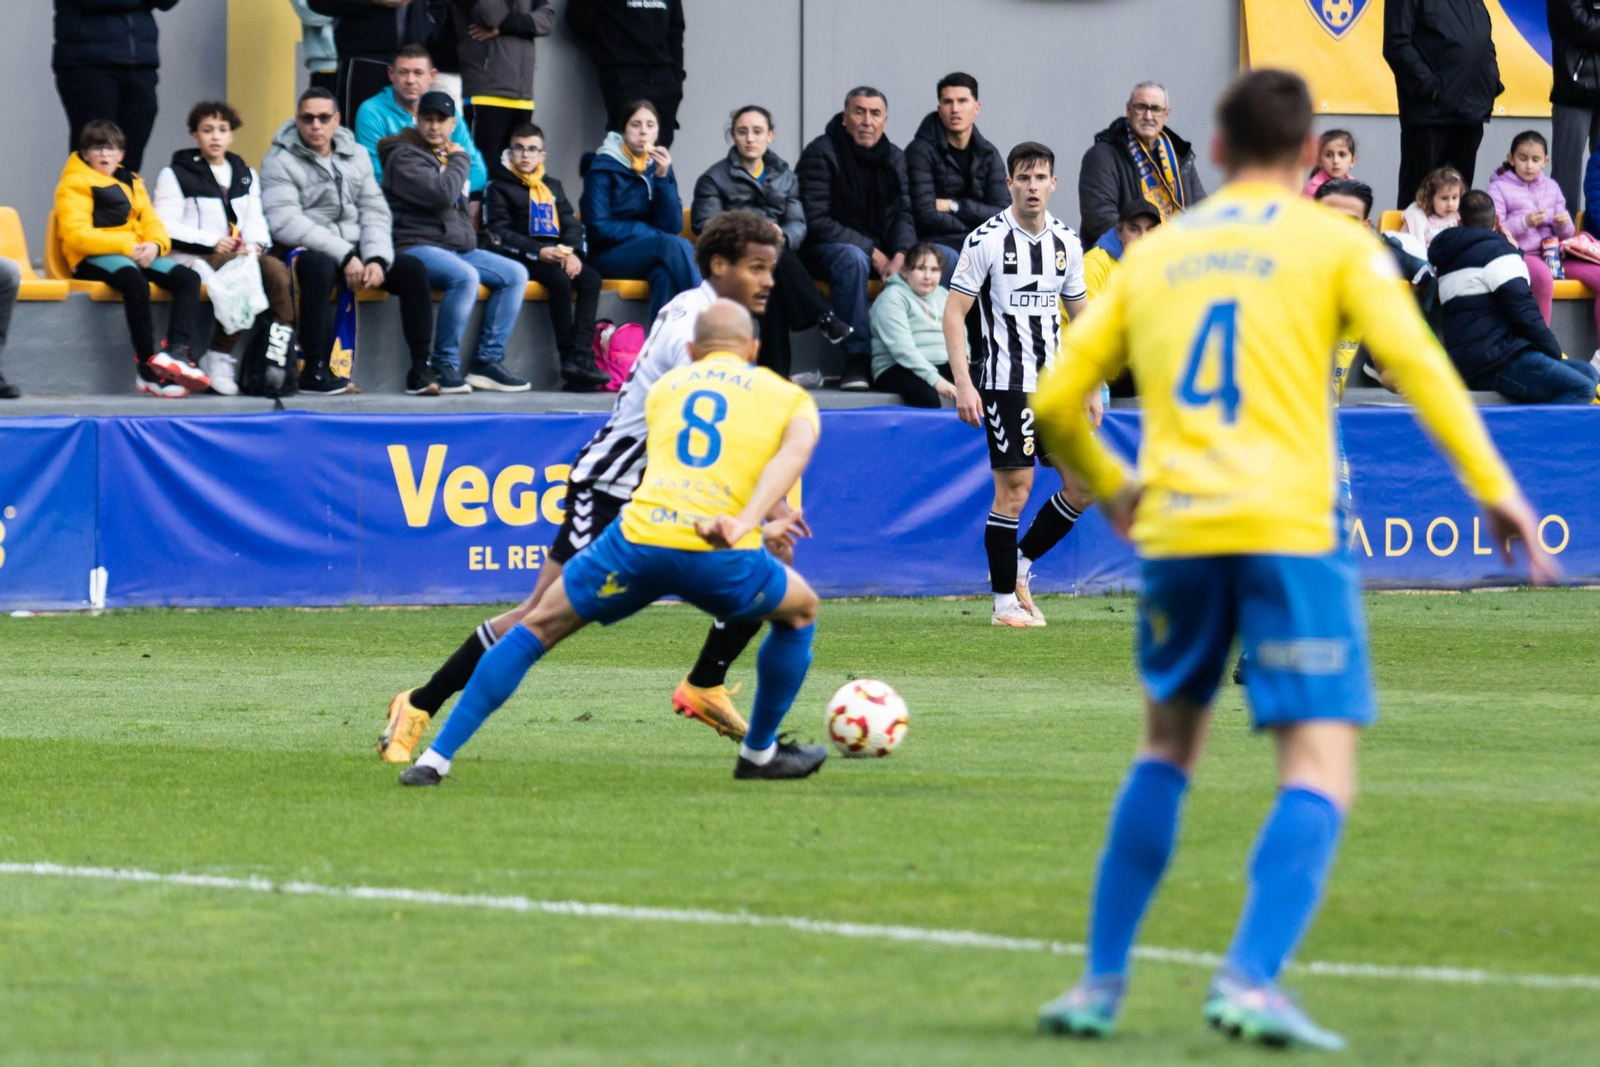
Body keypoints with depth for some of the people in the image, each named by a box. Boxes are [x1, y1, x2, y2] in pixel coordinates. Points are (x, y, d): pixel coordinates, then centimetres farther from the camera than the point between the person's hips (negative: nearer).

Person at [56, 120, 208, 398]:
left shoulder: (131, 182, 23)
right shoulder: (74, 184, 2)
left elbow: (151, 223, 16)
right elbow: (76, 235, -12)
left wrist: (155, 245, -10)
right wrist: (126, 246, -20)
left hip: (136, 254, 7)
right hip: (92, 260, -7)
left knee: (188, 278, -16)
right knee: (134, 280, -38)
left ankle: (176, 350, -33)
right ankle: (147, 365, -37)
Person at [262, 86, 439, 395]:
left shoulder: (356, 155, 13)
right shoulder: (280, 161, -4)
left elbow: (375, 213, 9)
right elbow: (285, 223, -16)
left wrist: (377, 259, -12)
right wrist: (345, 257, -21)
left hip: (353, 251, 5)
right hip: (304, 251, -5)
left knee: (412, 268, -14)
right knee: (320, 266, -39)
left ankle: (420, 369, -10)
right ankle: (315, 371, -35)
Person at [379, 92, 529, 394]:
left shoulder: (447, 156, 22)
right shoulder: (404, 156, -7)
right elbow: (442, 194, -21)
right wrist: (459, 160, -5)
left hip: (458, 247, 9)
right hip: (416, 245, -9)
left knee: (516, 274, -3)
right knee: (465, 277, -35)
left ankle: (487, 362, -5)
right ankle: (444, 366, -26)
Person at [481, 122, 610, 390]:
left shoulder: (553, 187, 24)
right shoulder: (499, 187, 7)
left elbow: (572, 224, 16)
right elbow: (497, 233, -4)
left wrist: (572, 252, -7)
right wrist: (538, 252, -16)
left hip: (557, 255, 5)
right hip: (522, 258, -5)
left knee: (591, 278, -24)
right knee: (560, 279, -33)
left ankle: (581, 358, -34)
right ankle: (568, 357, -31)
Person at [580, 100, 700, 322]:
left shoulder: (659, 165, 10)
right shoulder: (603, 167, -4)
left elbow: (673, 226, 0)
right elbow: (598, 228, -9)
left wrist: (662, 177, -11)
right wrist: (649, 232, -11)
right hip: (608, 253, -4)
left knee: (664, 273, -36)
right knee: (674, 246, -33)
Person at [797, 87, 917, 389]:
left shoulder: (894, 158, 10)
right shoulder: (822, 154, -10)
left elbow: (903, 214, 5)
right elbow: (815, 221, -17)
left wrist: (901, 255, -18)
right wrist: (871, 252, -20)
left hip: (879, 250, 6)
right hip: (820, 251, -6)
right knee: (852, 259, -41)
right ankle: (857, 359, -41)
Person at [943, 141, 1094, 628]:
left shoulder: (1066, 241, 8)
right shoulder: (987, 240, -8)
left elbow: (1080, 315, 17)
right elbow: (953, 313, -7)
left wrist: (1092, 387, 13)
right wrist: (963, 386, -15)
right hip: (1006, 382, -6)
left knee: (1084, 485, 1)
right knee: (1014, 490, -7)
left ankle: (1020, 565, 19)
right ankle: (1004, 600, 5)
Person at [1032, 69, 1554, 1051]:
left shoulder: (1153, 254, 17)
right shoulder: (1334, 243, 6)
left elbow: (1057, 403, 15)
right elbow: (1414, 360, -10)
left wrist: (1110, 486, 33)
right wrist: (1494, 489, -11)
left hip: (1173, 530, 4)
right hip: (1288, 529, -4)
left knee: (1168, 748, 22)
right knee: (1321, 768, -4)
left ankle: (1102, 983, 18)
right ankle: (1251, 978, -23)